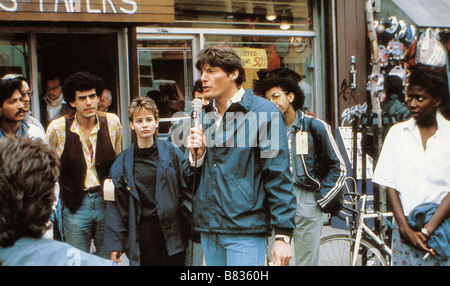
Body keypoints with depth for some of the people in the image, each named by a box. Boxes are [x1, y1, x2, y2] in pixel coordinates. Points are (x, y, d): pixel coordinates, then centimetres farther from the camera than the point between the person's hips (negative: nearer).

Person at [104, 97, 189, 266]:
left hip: (171, 232, 0)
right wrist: (115, 244, 2)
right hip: (140, 236, 1)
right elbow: (116, 204, 4)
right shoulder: (122, 161, 4)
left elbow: (187, 189, 5)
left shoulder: (172, 153, 2)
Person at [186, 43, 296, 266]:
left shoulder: (263, 112, -6)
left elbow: (278, 178, -9)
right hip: (208, 229, 6)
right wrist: (196, 155, -4)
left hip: (246, 231, -6)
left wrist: (283, 235, -12)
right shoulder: (204, 117, 13)